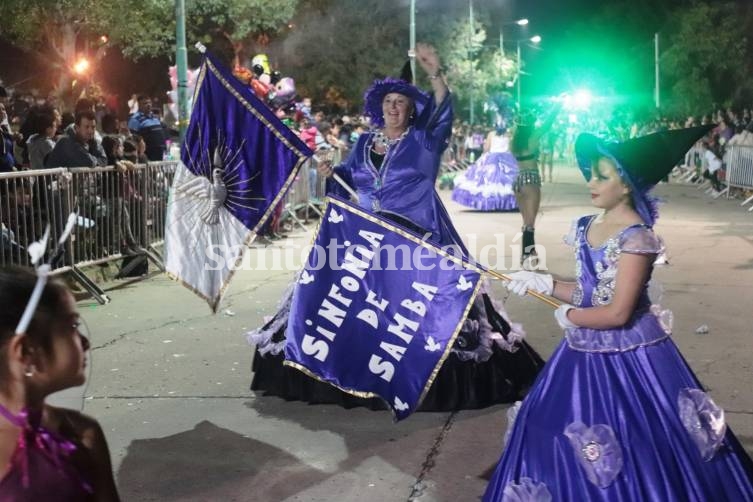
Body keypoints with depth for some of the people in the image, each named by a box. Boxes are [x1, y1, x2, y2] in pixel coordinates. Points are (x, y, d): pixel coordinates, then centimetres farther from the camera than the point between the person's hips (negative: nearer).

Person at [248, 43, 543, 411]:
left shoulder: (423, 140, 0)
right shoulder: (365, 141, 13)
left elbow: (441, 113, -18)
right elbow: (350, 179, 16)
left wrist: (435, 74, -33)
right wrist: (331, 173, -7)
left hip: (416, 238, -4)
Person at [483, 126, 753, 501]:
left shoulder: (636, 237, -20)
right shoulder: (586, 227, 4)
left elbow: (617, 313, -22)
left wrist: (568, 317, -9)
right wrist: (542, 283, 4)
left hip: (626, 358, -8)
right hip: (587, 354, 8)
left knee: (632, 454, 6)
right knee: (568, 450, 18)